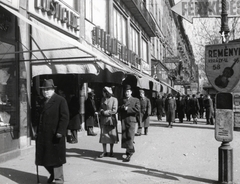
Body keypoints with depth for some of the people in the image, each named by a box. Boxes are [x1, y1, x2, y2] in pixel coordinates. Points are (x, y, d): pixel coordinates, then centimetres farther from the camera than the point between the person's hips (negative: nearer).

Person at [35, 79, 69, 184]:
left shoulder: (60, 100, -8)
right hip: (43, 135, 7)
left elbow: (65, 117, -14)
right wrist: (38, 131, 12)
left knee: (56, 158, 3)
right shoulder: (42, 102, 14)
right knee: (44, 158, 13)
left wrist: (60, 131, -21)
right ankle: (53, 174, 37)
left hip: (55, 136, -7)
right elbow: (40, 117, 18)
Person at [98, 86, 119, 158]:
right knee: (103, 136, 3)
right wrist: (102, 111, -7)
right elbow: (101, 109, 15)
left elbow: (114, 110, -12)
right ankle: (104, 152, 13)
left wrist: (105, 112, -10)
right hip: (103, 121, 4)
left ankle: (111, 151, 17)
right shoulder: (102, 99, 10)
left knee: (112, 136, 4)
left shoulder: (114, 99, -6)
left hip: (111, 120, -4)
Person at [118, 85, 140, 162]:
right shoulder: (123, 100, 21)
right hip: (123, 120, 5)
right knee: (124, 137, 5)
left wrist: (128, 108, -10)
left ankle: (129, 154, -8)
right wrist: (123, 107, -10)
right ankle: (131, 150, 23)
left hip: (131, 120, -4)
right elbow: (119, 109, 10)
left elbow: (137, 110, -7)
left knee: (130, 137, -10)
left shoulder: (136, 100, 7)